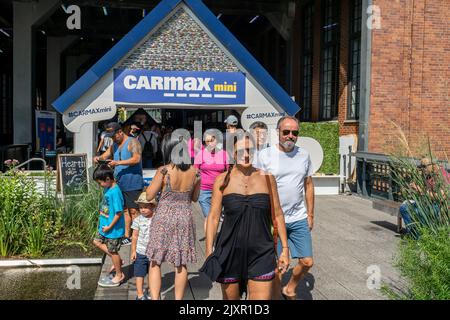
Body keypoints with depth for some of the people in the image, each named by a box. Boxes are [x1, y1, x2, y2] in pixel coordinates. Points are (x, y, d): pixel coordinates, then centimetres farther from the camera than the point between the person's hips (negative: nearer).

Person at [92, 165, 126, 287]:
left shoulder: (115, 192, -27)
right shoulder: (108, 189, 1)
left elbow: (119, 213, -26)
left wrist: (109, 227, -19)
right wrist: (102, 222, 11)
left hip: (114, 229, -9)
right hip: (105, 225, 9)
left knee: (113, 251, 6)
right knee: (97, 242, 21)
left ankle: (119, 275, 25)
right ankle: (117, 261, 31)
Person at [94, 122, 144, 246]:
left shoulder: (132, 142, -8)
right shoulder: (114, 145, 17)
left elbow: (136, 159, -21)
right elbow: (104, 156, 16)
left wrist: (118, 162, -28)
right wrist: (98, 158, -8)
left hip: (133, 184, -8)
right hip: (120, 184, 8)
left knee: (133, 211, -5)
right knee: (125, 210, 11)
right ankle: (126, 237, 18)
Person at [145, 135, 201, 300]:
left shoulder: (164, 170, -14)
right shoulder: (195, 171, -3)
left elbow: (149, 195, -5)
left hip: (164, 218, -3)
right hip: (185, 218, 3)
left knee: (155, 262, 8)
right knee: (181, 264, 13)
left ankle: (155, 298, 1)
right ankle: (178, 298, 21)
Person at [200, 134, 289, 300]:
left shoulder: (267, 178, 1)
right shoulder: (222, 180, -2)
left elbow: (277, 215, 7)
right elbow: (213, 217, -1)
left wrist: (285, 248, 6)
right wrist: (209, 253, -5)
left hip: (261, 254, 0)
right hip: (229, 253, 0)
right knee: (230, 297, 14)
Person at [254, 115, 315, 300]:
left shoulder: (304, 155, 5)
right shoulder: (265, 155, -7)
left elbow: (308, 185, 13)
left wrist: (310, 214, 11)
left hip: (299, 219, 4)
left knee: (307, 262, 8)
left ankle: (289, 290, 34)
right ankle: (276, 296, 25)